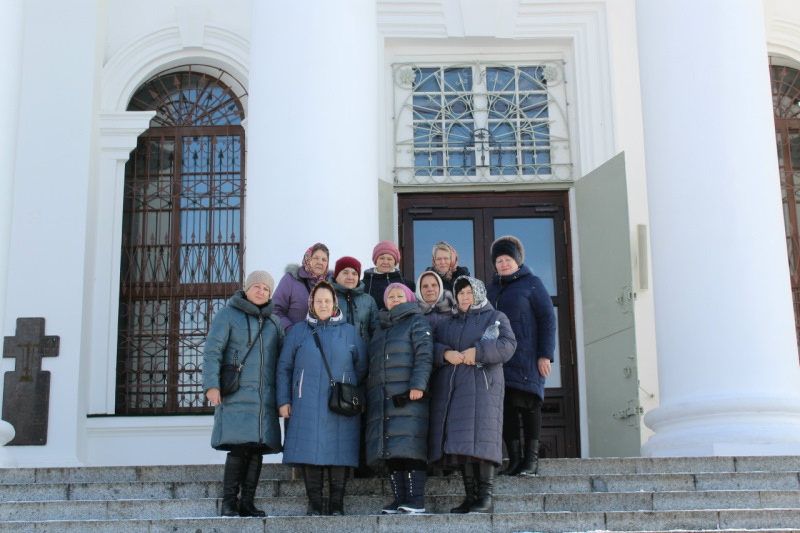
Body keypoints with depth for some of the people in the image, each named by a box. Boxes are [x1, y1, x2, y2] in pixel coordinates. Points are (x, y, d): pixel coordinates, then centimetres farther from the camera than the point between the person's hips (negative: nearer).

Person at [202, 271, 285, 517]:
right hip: (237, 395, -4)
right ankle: (229, 502, -2)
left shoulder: (273, 322, 17)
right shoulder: (228, 314, 3)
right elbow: (212, 351, -4)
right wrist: (212, 385, -15)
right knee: (239, 447, -12)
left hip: (265, 397, 5)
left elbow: (282, 360, 17)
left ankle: (247, 502, 8)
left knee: (257, 449, 1)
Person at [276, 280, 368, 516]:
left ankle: (337, 504, 6)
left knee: (339, 452, -2)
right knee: (310, 452, -3)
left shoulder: (349, 332, 12)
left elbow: (361, 368, 14)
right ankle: (314, 503, 7)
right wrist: (284, 400, 1)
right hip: (307, 407, 0)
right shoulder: (299, 331, 11)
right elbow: (284, 368, 9)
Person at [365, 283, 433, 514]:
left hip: (408, 397, -6)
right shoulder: (380, 329, 26)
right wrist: (368, 395, 17)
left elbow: (424, 356, -6)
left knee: (410, 447, -13)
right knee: (390, 450, 0)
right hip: (382, 398, 6)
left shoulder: (416, 322, 7)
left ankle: (416, 500, -12)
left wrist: (418, 384, -18)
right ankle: (399, 499, 2)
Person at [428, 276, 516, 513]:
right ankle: (470, 496, 2)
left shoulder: (495, 318, 14)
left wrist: (478, 351, -13)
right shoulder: (445, 324, 26)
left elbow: (508, 345, -2)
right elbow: (431, 348, 14)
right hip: (450, 388, 4)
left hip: (482, 385, -4)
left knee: (481, 438, -15)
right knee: (460, 441, -1)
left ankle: (486, 496, -15)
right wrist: (445, 353, -7)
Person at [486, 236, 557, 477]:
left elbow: (547, 319, -3)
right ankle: (515, 458, 5)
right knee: (505, 406, 0)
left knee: (527, 403, -6)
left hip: (525, 357, -5)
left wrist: (545, 354, -11)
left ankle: (532, 458, 0)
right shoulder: (492, 289, 19)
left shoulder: (531, 283, 2)